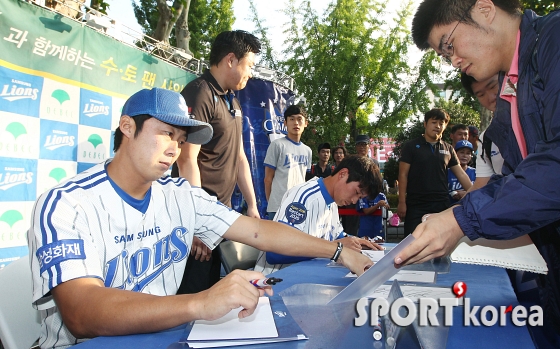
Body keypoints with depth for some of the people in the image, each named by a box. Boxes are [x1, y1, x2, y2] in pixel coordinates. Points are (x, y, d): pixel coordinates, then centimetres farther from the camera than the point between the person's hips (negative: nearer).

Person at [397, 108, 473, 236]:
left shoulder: (448, 149, 11)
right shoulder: (411, 146, 1)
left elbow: (461, 174, 12)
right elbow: (403, 175, -3)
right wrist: (402, 202, -9)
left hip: (441, 204, 3)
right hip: (416, 205, -3)